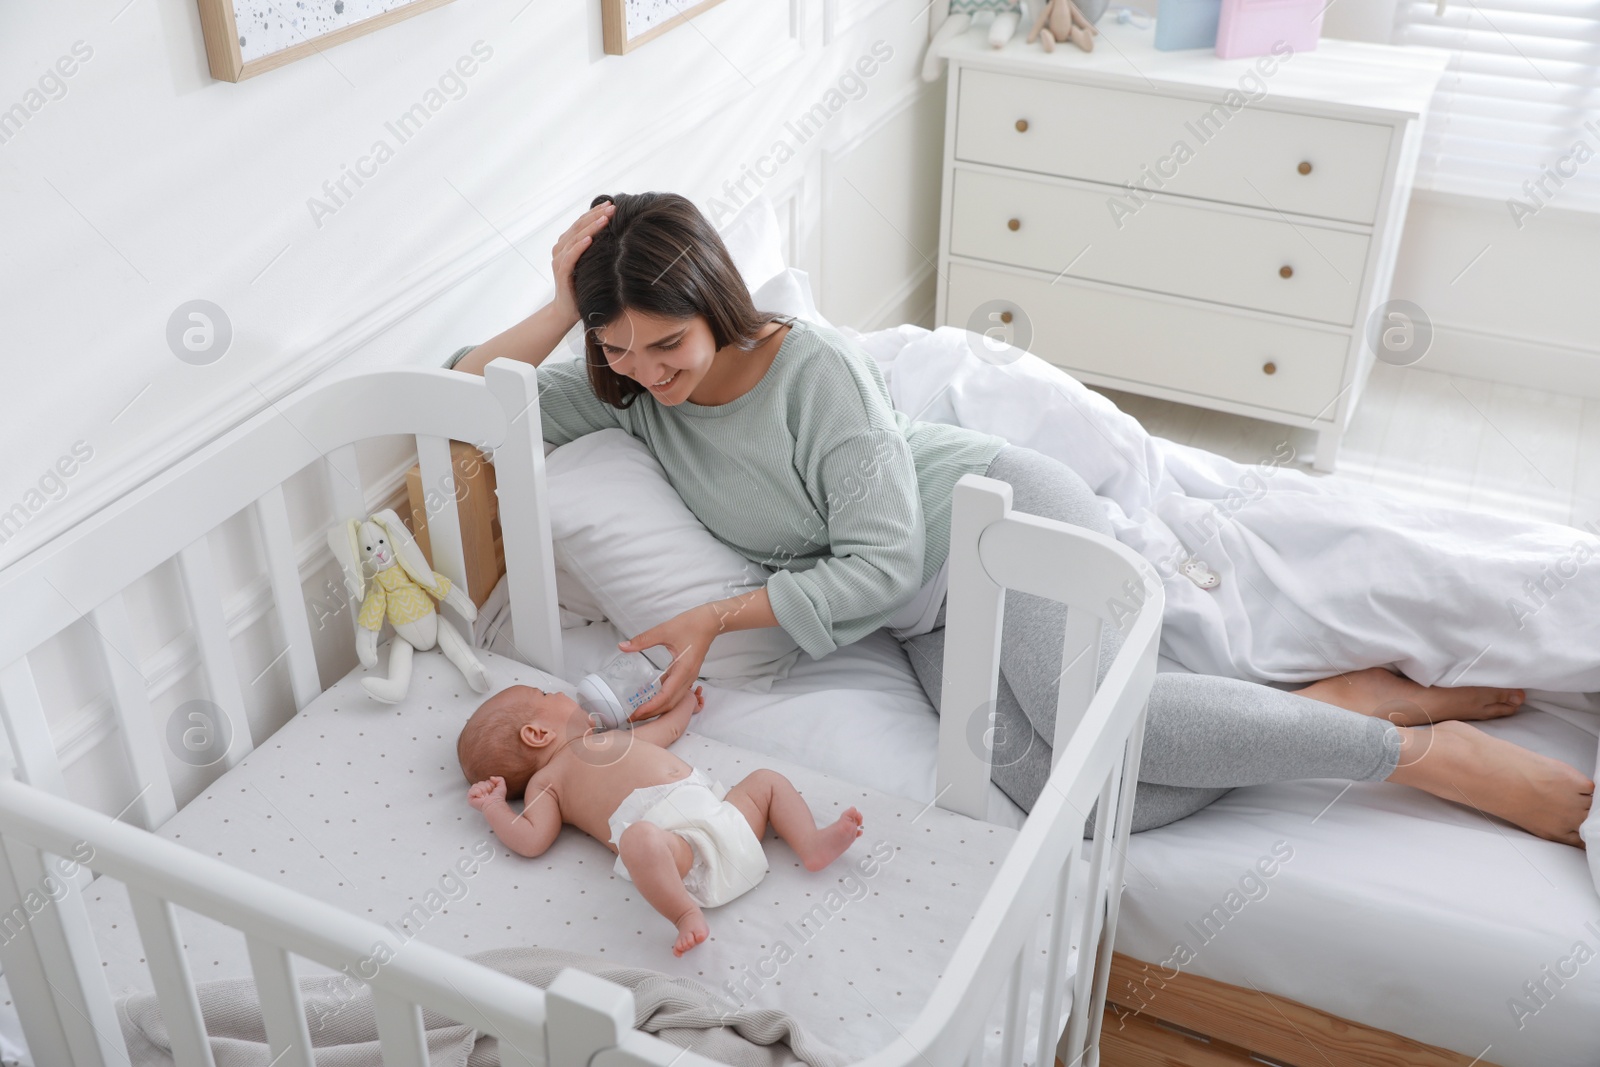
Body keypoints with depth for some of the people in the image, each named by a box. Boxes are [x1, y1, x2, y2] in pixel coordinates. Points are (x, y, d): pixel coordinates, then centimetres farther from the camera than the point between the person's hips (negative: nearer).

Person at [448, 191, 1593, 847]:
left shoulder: (816, 368, -17)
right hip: (933, 617, 5)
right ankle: (1367, 693, -13)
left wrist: (718, 616, -18)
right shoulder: (628, 393, 4)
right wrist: (560, 307, -8)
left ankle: (1432, 753, -19)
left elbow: (882, 564, -17)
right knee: (1055, 787, -24)